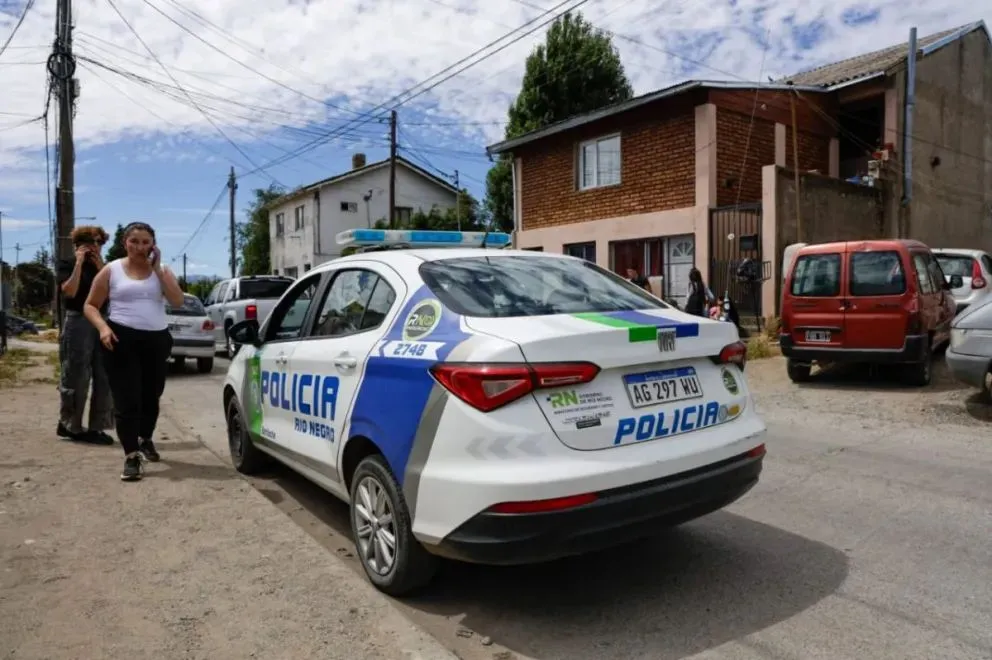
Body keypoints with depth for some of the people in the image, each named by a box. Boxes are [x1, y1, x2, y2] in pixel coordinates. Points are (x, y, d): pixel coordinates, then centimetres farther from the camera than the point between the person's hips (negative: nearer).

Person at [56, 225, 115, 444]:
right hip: (77, 323, -5)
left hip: (101, 323, 5)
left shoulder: (101, 267, 16)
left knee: (104, 378, 1)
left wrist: (100, 267, -3)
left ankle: (95, 427, 7)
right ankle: (68, 425, 12)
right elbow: (70, 291, -16)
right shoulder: (67, 266, 2)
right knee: (76, 378, -2)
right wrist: (79, 262, -11)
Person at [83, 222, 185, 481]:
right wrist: (103, 327, -13)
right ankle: (131, 457, -4)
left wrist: (158, 268, -8)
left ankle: (146, 439, 39)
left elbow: (178, 301, -6)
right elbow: (90, 305, 6)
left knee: (151, 397, 15)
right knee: (127, 401, -7)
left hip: (157, 340, 3)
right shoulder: (112, 270, 4)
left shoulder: (161, 270, 10)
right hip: (122, 339, -3)